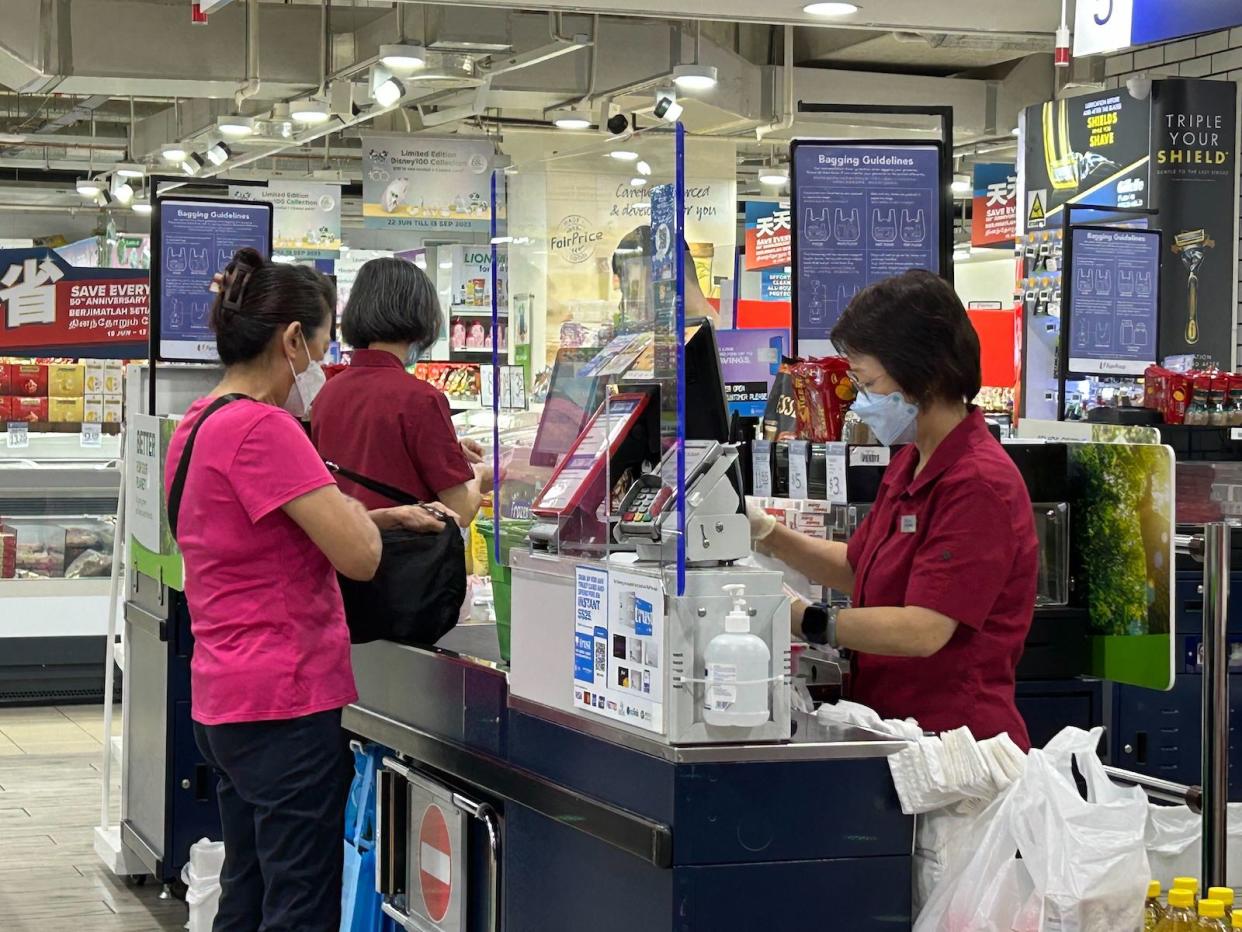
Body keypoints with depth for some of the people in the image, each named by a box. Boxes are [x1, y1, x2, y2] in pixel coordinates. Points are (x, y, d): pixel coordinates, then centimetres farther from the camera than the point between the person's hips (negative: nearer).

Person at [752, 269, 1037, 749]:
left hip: (957, 734, -8)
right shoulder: (910, 463, 16)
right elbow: (856, 566, 27)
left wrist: (802, 619, -18)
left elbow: (922, 630, -20)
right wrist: (768, 534, 14)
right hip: (896, 726, 8)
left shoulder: (978, 484, -15)